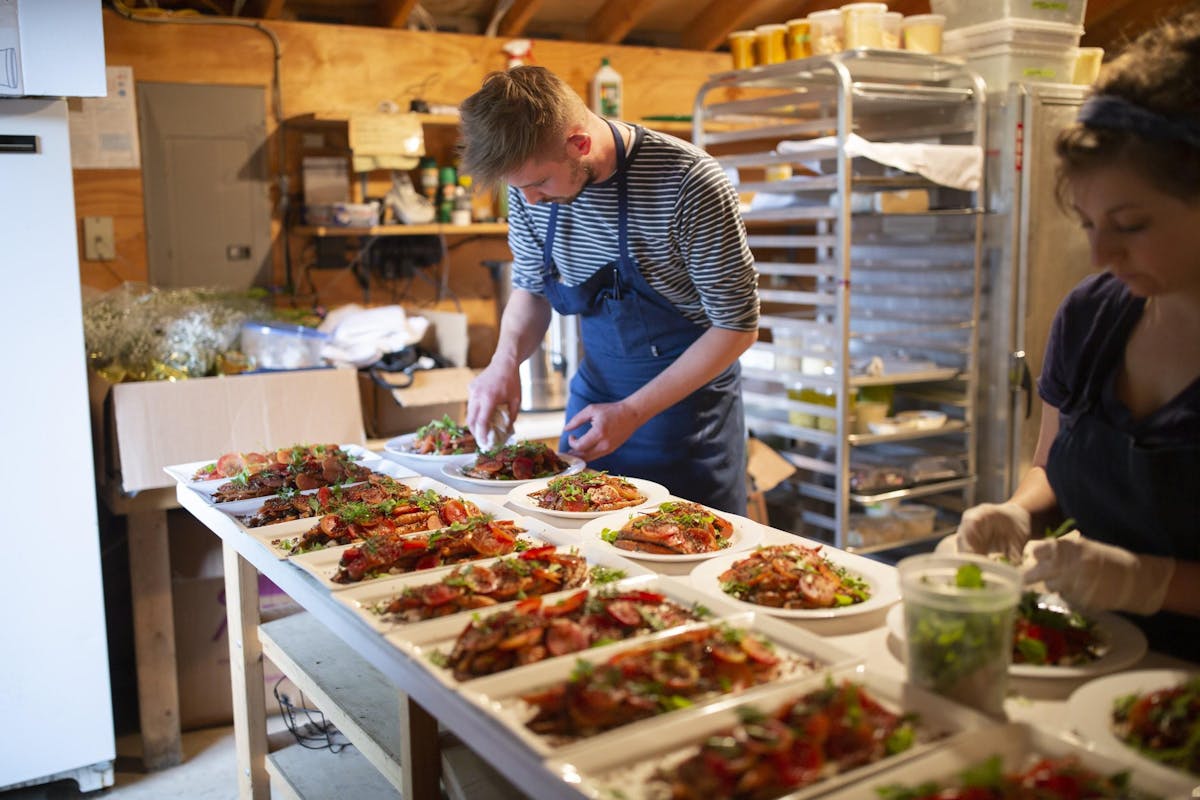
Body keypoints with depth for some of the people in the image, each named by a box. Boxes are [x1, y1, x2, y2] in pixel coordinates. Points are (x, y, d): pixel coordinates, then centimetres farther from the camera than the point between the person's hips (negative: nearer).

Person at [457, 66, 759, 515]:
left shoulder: (689, 183, -26)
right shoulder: (531, 176, -10)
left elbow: (737, 326, -18)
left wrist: (633, 412, -21)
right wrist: (505, 360, -14)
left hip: (689, 395, -5)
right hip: (595, 391, 5)